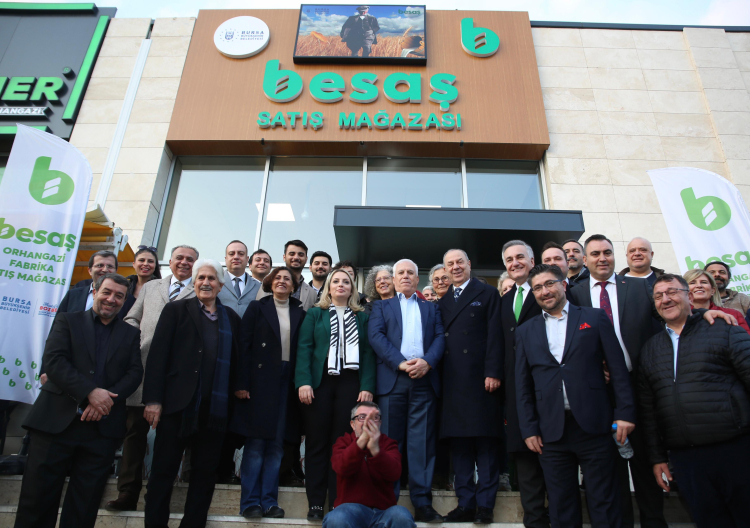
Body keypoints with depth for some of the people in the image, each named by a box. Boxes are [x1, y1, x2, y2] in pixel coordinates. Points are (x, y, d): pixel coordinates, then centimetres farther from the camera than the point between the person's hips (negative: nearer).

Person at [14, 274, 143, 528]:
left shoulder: (130, 333, 14)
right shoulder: (67, 321, 7)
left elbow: (135, 372, 4)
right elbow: (54, 360, -6)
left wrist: (108, 397, -14)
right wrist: (90, 392, -18)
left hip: (103, 427, 2)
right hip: (56, 421, -1)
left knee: (85, 502, 8)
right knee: (38, 496, 4)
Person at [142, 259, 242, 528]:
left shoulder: (231, 318, 11)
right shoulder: (176, 309, 4)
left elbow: (235, 361, 12)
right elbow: (157, 354, -4)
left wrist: (236, 393, 4)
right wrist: (153, 399, -11)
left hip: (215, 409, 3)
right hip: (178, 404, -2)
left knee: (205, 473, 11)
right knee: (164, 470, 6)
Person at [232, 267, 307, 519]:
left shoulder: (299, 313, 10)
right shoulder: (257, 308, 4)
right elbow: (244, 345, -3)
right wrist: (241, 383, -10)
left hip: (286, 382, 3)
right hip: (260, 381, -2)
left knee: (276, 444, 7)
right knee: (255, 442, 0)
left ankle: (269, 501, 15)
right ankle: (250, 502, 9)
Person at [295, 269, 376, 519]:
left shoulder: (362, 317, 13)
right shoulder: (315, 314, 10)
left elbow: (368, 353, 5)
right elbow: (304, 348, 1)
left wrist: (367, 387, -6)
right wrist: (304, 381, -12)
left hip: (351, 384, 1)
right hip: (319, 382, 0)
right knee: (317, 442, 3)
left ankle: (338, 502, 14)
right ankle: (315, 503, 11)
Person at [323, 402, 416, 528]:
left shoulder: (388, 444, 10)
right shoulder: (343, 443, 9)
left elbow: (394, 474, -12)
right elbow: (342, 469, -16)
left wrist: (375, 449, -32)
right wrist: (362, 441, -32)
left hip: (384, 510, 1)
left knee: (402, 516, -31)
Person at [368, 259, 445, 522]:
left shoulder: (432, 307, 21)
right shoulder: (381, 306, 17)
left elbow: (440, 336, 8)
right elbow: (375, 335, 1)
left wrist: (428, 361, -12)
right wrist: (400, 363, -12)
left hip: (425, 380, 1)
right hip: (392, 379, -1)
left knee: (422, 443, 0)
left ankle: (422, 503, 7)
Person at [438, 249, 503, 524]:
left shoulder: (487, 294, 4)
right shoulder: (442, 301, 18)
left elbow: (495, 335, -5)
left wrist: (493, 373, -13)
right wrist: (439, 375, 3)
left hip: (480, 378, -4)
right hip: (452, 381, 5)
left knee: (485, 444, 3)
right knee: (459, 444, 8)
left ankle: (485, 504, 13)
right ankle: (465, 503, 18)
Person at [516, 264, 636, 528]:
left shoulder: (595, 318, 6)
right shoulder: (526, 332, 10)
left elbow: (618, 368, 2)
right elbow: (522, 385, 9)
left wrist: (625, 414, -5)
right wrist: (529, 429, 3)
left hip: (594, 426, -2)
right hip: (551, 431, 2)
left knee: (604, 505, 6)